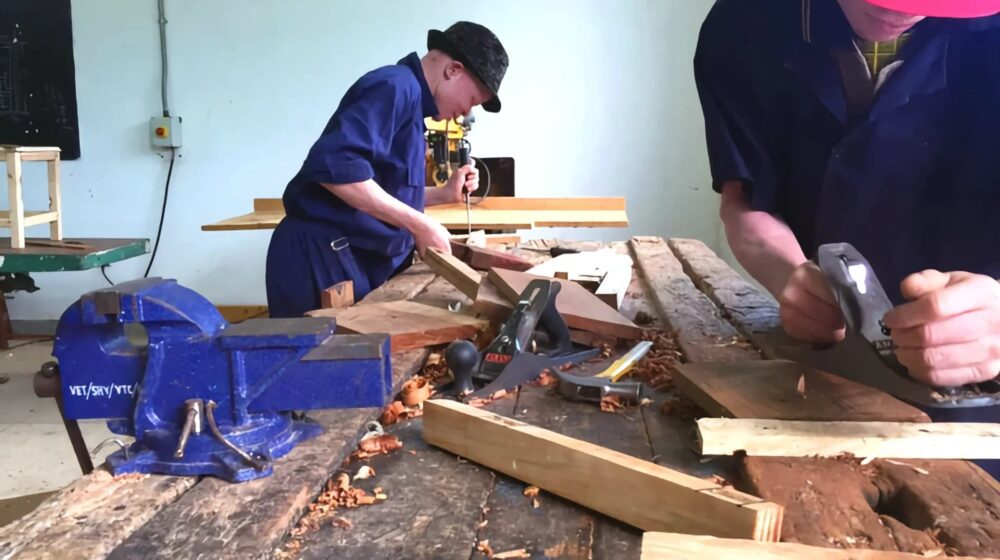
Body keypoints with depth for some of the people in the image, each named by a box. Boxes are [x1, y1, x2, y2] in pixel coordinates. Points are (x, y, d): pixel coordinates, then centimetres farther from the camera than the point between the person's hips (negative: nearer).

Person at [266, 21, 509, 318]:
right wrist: (420, 225, -25)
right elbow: (335, 165, -30)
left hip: (360, 258, 10)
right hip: (324, 256, -10)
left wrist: (445, 193, 14)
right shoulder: (395, 86, -14)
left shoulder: (408, 96, 17)